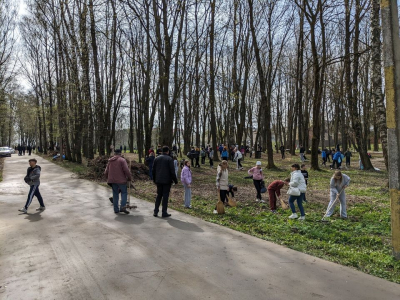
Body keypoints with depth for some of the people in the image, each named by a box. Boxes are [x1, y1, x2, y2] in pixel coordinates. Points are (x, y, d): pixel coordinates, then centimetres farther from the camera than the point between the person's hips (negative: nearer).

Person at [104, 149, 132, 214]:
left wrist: (109, 178, 28)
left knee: (115, 194, 12)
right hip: (121, 180, -5)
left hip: (113, 180, 5)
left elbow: (106, 172, 13)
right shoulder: (122, 160, -8)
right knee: (124, 192, 6)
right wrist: (130, 178, -4)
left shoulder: (110, 161, 11)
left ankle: (116, 209, 14)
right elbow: (126, 170, -16)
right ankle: (123, 207, -7)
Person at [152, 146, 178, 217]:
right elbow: (172, 171, -11)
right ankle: (164, 213, 6)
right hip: (167, 181, -5)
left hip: (158, 180, 5)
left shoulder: (157, 158, 7)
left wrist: (154, 179, 20)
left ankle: (155, 211, 14)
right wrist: (175, 180, -3)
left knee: (159, 195, 15)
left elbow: (153, 170, 11)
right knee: (165, 196, 2)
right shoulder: (169, 159, -9)